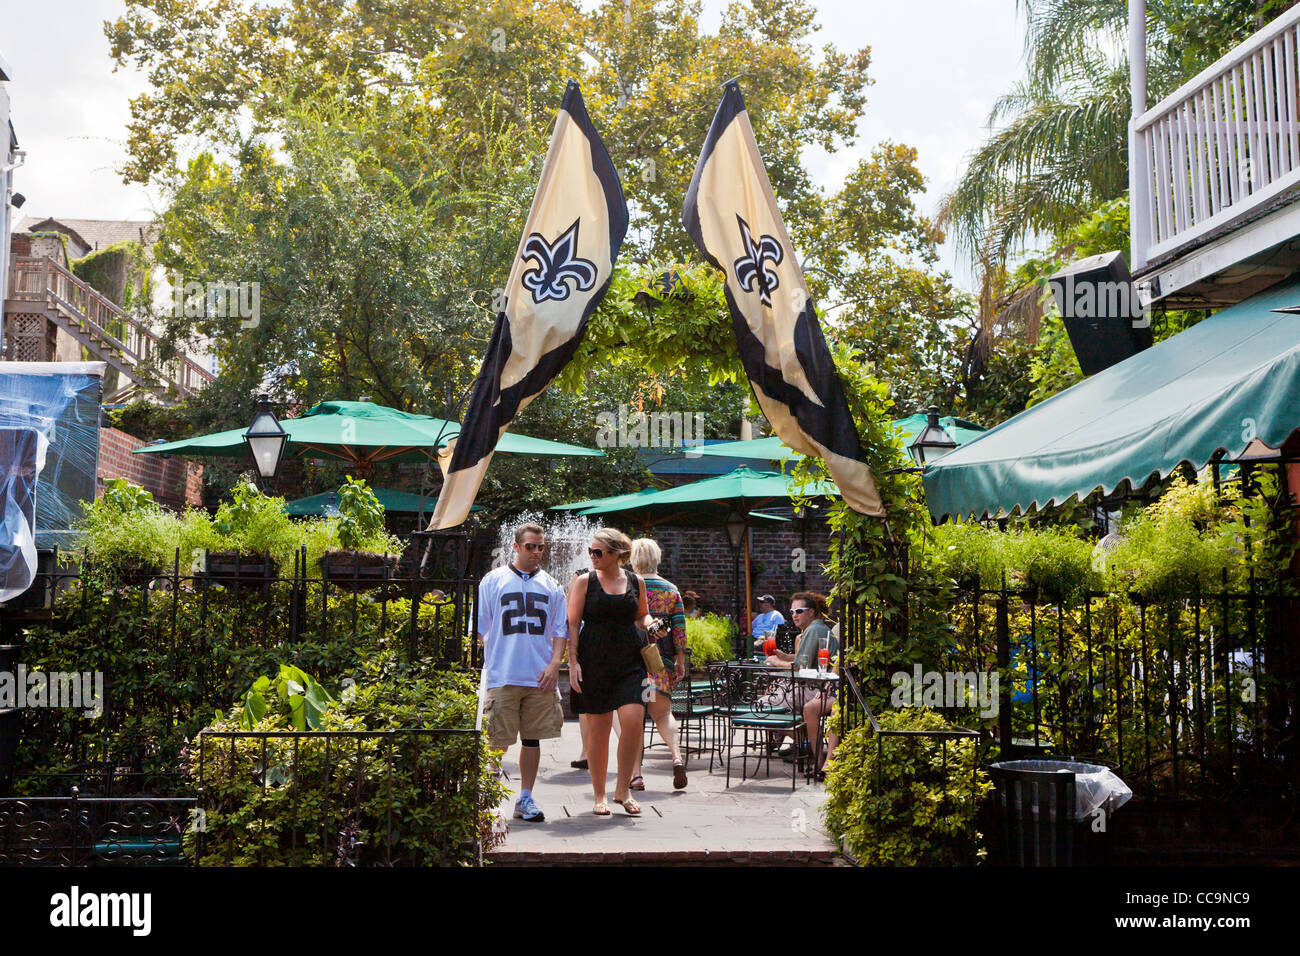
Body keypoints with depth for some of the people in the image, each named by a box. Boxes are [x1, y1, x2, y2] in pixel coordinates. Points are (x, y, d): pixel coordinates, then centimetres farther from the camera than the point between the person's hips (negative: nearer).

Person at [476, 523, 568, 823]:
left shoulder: (551, 586, 12)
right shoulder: (493, 580, 5)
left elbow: (561, 629, 13)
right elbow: (478, 628, 6)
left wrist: (554, 665, -1)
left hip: (540, 677, 3)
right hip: (502, 676, -3)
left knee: (533, 738, 6)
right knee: (498, 742, -3)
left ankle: (526, 799, 15)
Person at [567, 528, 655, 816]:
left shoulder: (635, 581, 9)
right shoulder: (584, 581, 2)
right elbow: (573, 623, 0)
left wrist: (650, 623, 0)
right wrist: (573, 661, -8)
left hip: (629, 661, 2)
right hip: (593, 661, -2)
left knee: (633, 720, -12)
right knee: (598, 727, 2)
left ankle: (623, 789, 5)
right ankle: (599, 796, 16)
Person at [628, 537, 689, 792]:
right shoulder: (671, 590, 6)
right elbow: (680, 629, 5)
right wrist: (680, 662, 11)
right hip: (662, 658, 2)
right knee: (662, 711, 12)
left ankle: (635, 773, 1)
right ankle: (677, 756, -12)